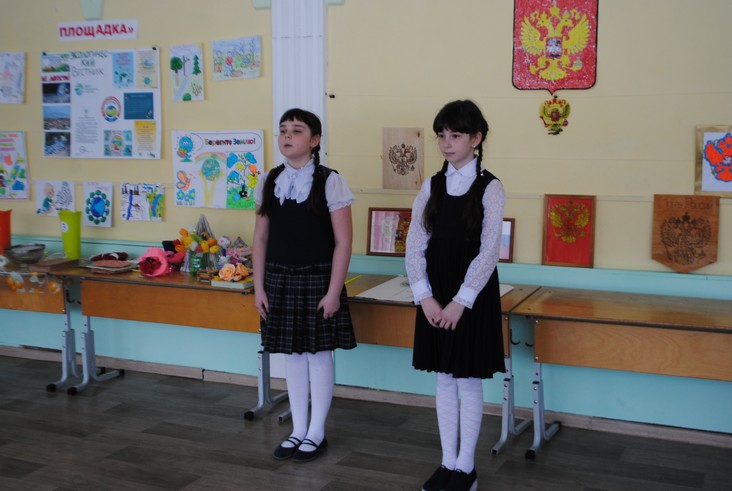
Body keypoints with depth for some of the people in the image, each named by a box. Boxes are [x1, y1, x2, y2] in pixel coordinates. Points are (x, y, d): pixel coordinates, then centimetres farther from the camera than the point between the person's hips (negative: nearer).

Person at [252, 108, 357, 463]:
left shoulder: (330, 182, -9)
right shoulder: (269, 182, 5)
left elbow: (343, 241, -10)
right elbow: (261, 239, 9)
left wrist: (334, 291, -13)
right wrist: (259, 287, 5)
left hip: (316, 279, -4)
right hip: (279, 279, 4)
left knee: (318, 353, 5)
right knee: (292, 354, 12)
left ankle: (316, 433, 20)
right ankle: (298, 430, 26)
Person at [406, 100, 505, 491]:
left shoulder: (490, 188, -7)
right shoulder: (431, 186, 5)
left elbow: (489, 252, -13)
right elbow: (415, 246, 1)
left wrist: (461, 301, -17)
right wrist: (424, 297, -9)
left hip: (473, 297, -4)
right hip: (435, 298, 4)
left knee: (469, 380, 5)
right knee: (444, 380, 11)